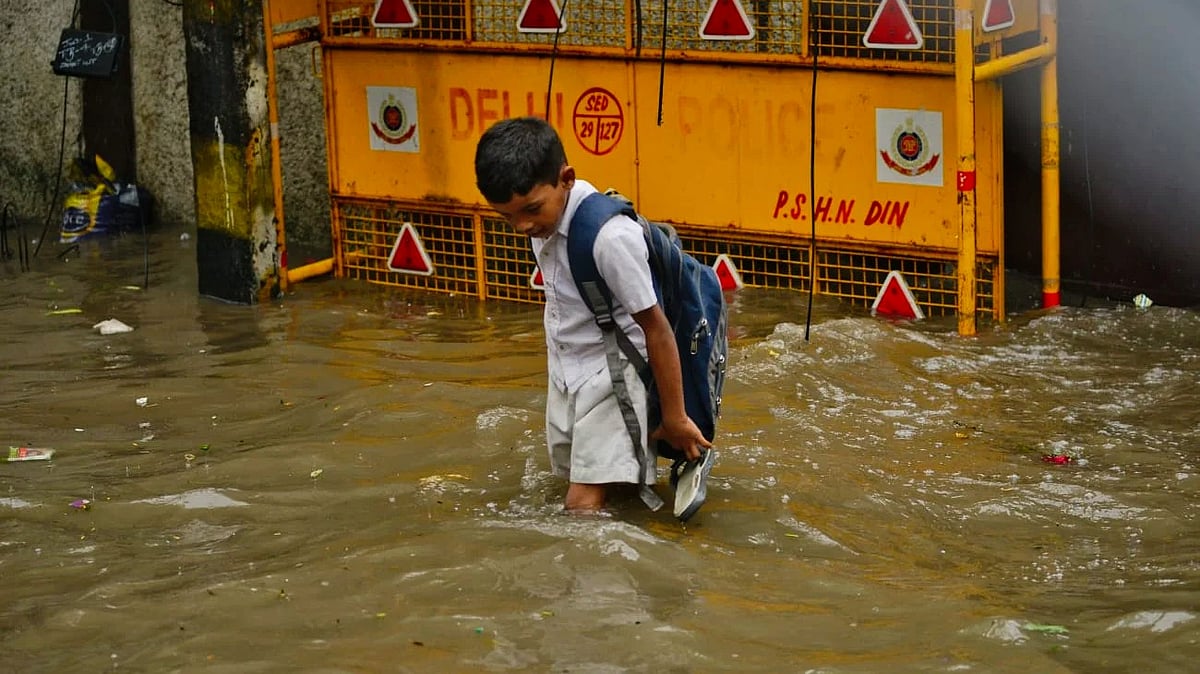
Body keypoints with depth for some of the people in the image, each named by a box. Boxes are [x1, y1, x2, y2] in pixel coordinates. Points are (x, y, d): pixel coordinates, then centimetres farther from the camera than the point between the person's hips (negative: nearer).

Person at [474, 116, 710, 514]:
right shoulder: (544, 209, -7)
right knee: (572, 482, 16)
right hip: (566, 373, 8)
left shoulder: (610, 237, -29)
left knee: (585, 505, -15)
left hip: (611, 373, -8)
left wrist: (675, 418, -13)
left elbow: (655, 327, -20)